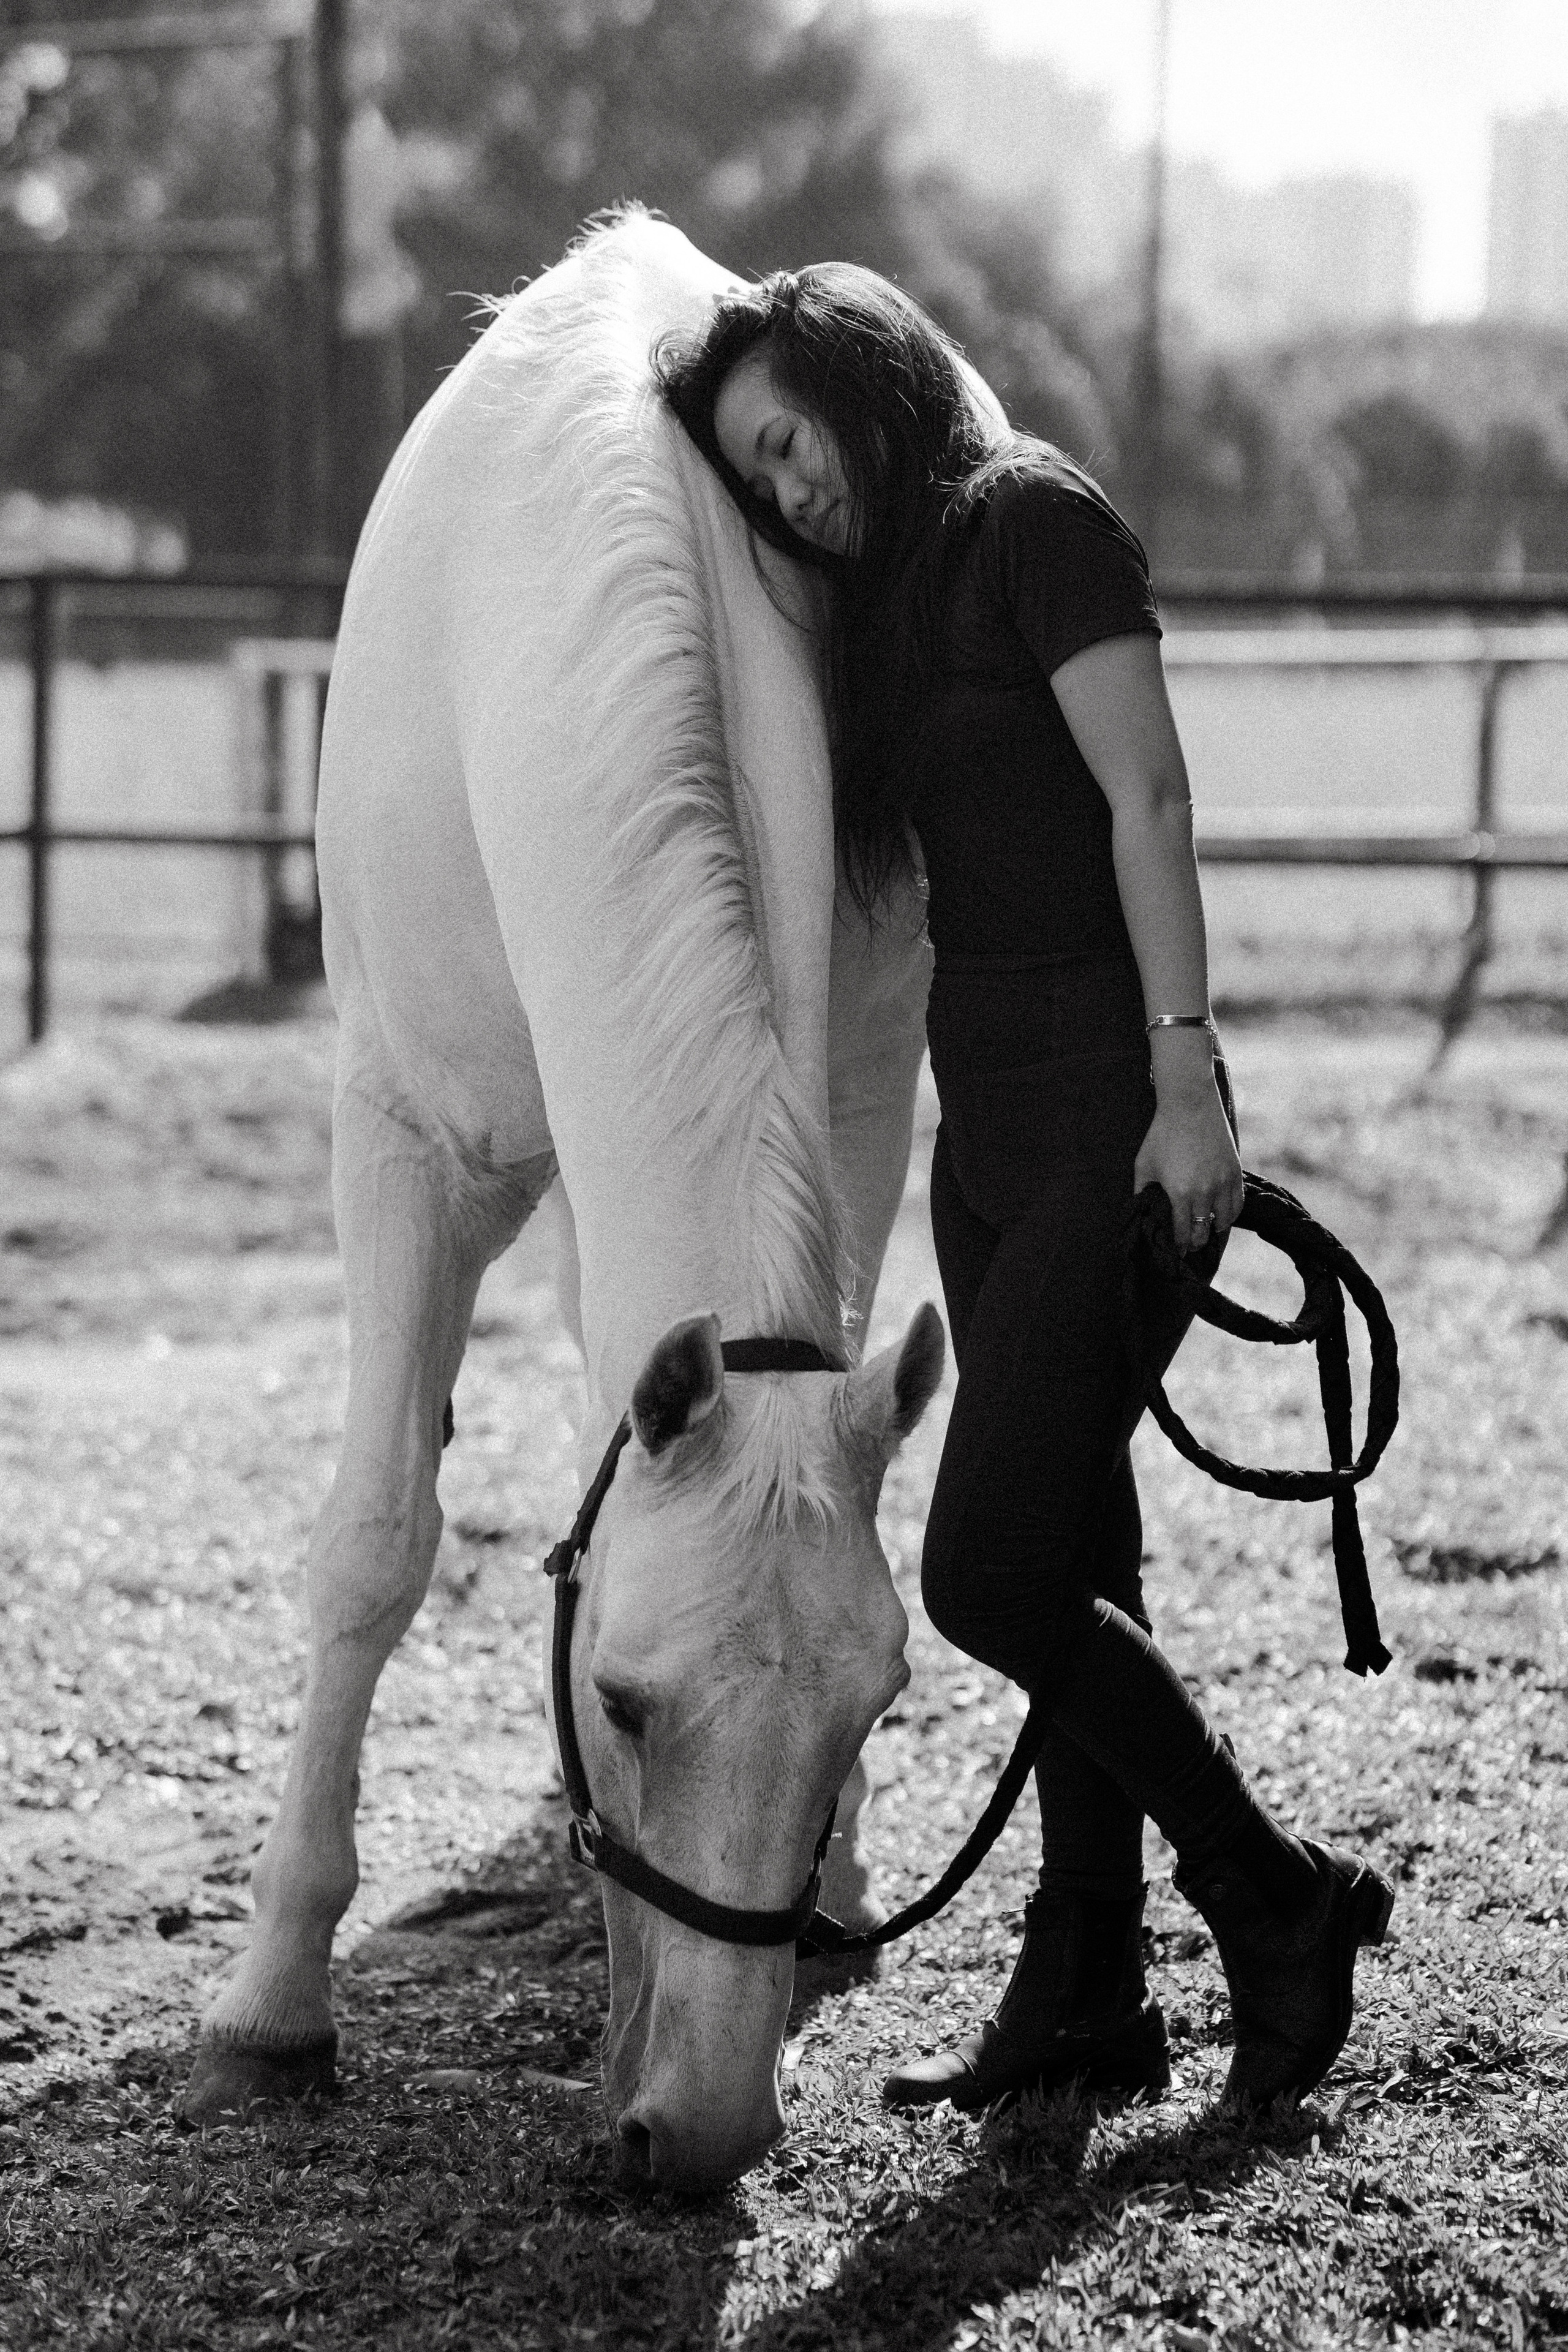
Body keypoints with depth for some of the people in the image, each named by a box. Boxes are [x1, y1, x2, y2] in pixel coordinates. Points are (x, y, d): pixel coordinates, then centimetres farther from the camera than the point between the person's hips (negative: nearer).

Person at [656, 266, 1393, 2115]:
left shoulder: (1034, 519, -7)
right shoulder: (891, 597, 19)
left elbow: (1149, 799, -15)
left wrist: (1185, 1065, -21)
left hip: (1108, 1113, -9)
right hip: (984, 1118, 9)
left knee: (988, 1573, -11)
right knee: (1069, 1571, 10)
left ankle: (1280, 1900, 3)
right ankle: (1086, 1997, 15)